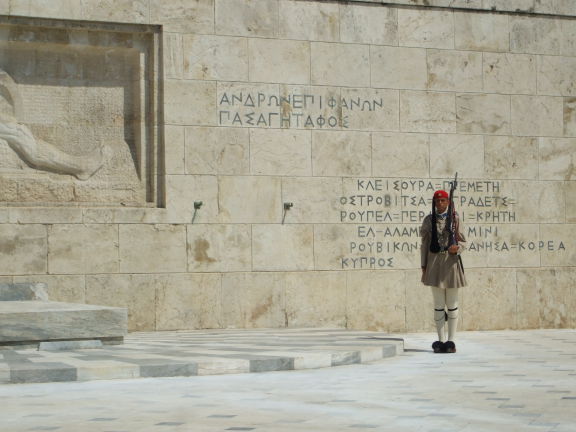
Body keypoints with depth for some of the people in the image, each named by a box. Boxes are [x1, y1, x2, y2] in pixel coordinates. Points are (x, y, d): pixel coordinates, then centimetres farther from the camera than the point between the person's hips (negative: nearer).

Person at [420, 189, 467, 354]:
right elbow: (425, 244, 8)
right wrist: (424, 267, 4)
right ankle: (441, 340, 9)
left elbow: (462, 242, 5)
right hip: (435, 261, 1)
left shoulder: (454, 218, 3)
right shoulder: (429, 220, 6)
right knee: (438, 304, 4)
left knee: (452, 303, 3)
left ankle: (451, 340, 8)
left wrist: (457, 247, -18)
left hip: (451, 262, -1)